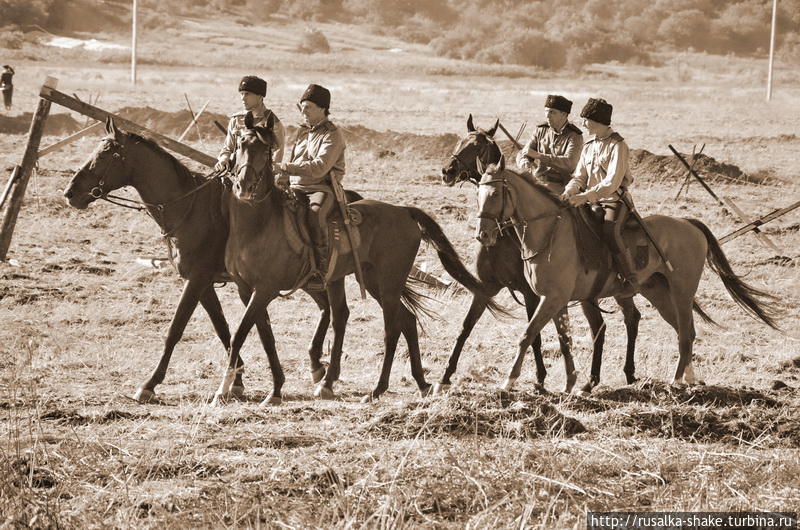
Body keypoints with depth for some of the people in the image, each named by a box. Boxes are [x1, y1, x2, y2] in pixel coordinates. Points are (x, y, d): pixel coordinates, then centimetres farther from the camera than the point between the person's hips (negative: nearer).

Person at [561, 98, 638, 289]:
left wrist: (585, 196, -30)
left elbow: (612, 182, -20)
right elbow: (579, 177, 12)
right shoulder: (589, 146, 13)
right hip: (593, 202, 8)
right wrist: (569, 192, -11)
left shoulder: (617, 146, -11)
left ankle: (631, 279, -30)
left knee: (610, 233, -32)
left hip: (615, 200, -8)